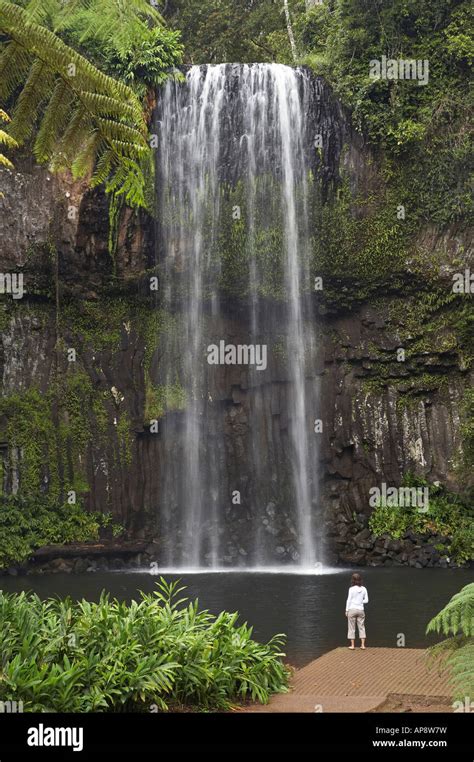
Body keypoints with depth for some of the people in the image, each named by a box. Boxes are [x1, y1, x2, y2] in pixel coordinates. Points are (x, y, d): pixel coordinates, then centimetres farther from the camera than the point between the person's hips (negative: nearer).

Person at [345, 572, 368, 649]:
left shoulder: (352, 589, -10)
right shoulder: (364, 589, -1)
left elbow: (349, 600, -7)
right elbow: (366, 600, 3)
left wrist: (346, 610, 1)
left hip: (352, 609, -3)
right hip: (361, 610, 3)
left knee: (351, 628, 6)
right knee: (361, 627, 11)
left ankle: (352, 645, 7)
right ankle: (363, 645, 8)